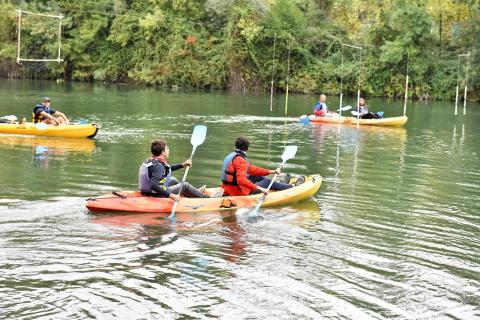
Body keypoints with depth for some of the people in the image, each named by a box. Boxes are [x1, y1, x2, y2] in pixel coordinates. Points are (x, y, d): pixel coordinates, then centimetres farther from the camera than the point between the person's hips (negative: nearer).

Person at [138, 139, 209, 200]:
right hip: (157, 195, -10)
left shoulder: (150, 160, 5)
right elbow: (153, 185, -37)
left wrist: (183, 165, 19)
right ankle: (207, 198, 17)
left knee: (172, 180, 29)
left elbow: (167, 168, 23)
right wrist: (170, 195, -39)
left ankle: (196, 192, 41)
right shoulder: (158, 165, -25)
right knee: (185, 185, 1)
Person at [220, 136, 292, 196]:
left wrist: (272, 171, 11)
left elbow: (252, 169, 12)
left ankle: (283, 184, 38)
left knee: (257, 177, 22)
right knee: (267, 182, 6)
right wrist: (260, 188, -35)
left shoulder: (232, 156, 10)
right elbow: (241, 180, -37)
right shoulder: (240, 160, -23)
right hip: (239, 192, -9)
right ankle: (289, 187, 27)